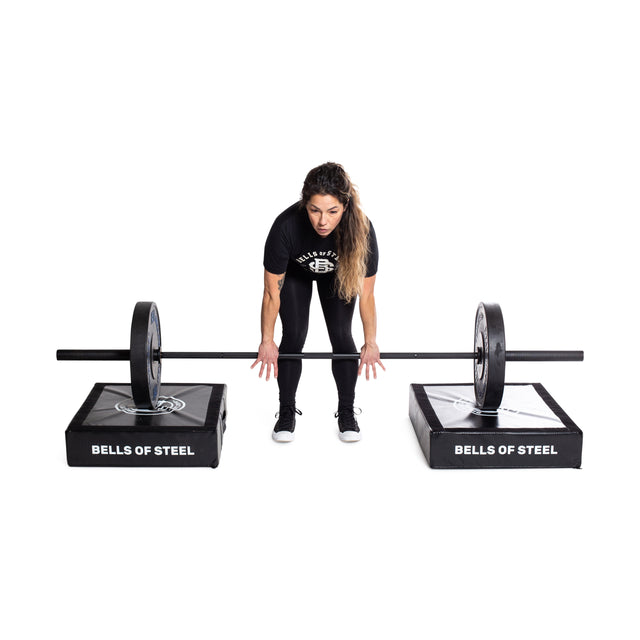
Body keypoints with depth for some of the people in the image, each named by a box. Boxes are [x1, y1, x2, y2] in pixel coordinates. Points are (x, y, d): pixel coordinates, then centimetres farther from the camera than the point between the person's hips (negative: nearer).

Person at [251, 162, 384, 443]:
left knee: (341, 335, -7)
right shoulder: (286, 227, -41)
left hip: (337, 274, 1)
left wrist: (371, 343, -14)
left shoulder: (361, 230, -38)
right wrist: (267, 341, -17)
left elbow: (366, 294, -22)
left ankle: (346, 412, 10)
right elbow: (272, 293, -25)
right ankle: (287, 411, 10)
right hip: (295, 273, 0)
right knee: (294, 336, -8)